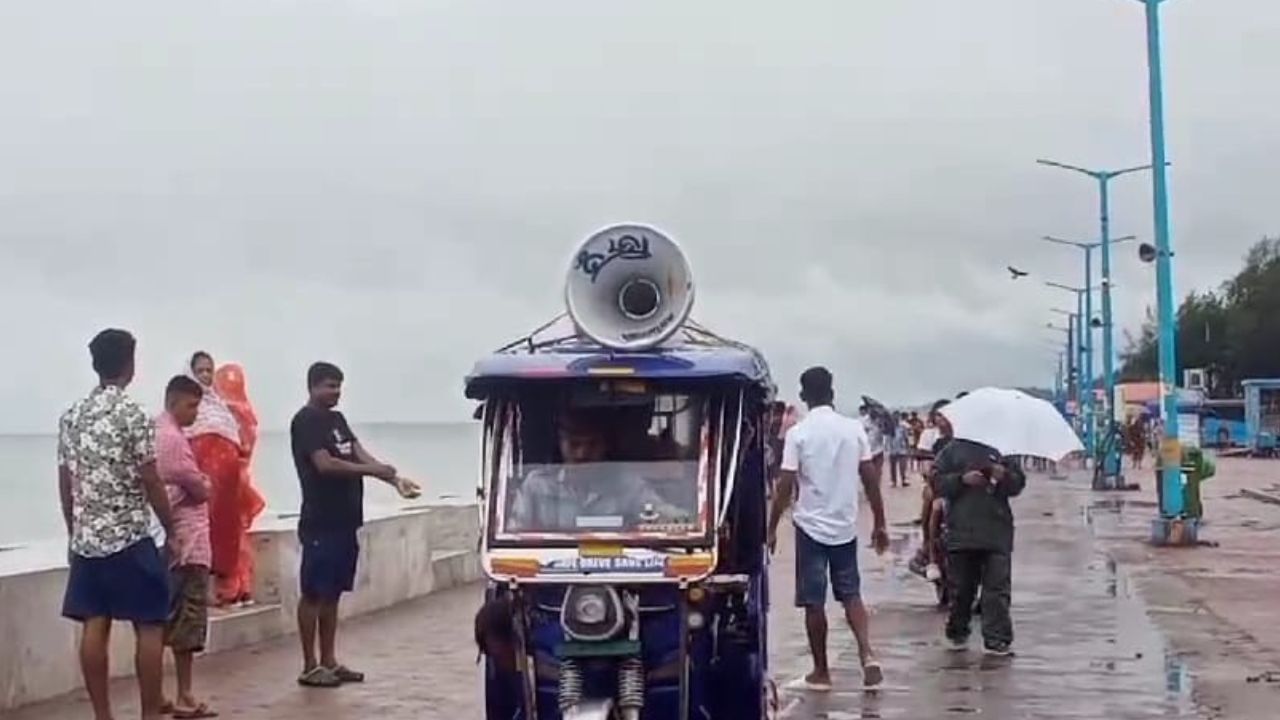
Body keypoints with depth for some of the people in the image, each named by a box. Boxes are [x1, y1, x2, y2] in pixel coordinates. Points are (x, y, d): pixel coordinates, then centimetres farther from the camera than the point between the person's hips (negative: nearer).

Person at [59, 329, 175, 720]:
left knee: (94, 627, 6)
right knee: (149, 627, 1)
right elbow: (151, 482, -11)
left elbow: (65, 484, 11)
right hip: (130, 539, -6)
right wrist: (172, 530, -1)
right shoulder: (133, 413, -12)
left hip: (86, 539, 6)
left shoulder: (71, 416, 7)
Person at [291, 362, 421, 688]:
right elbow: (325, 464, -20)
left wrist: (395, 480, -3)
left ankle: (329, 661, 18)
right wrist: (373, 470, -19)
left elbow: (360, 454, 11)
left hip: (344, 520, 8)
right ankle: (310, 666, 2)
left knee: (332, 593, 12)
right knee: (313, 593, -2)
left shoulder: (337, 419, 17)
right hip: (320, 522, -8)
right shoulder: (305, 421, -10)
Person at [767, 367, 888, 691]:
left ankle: (821, 672, 12)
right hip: (845, 526, 3)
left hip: (811, 526, -3)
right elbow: (871, 480, 0)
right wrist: (880, 524, 9)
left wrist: (772, 529, -3)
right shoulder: (854, 429, 0)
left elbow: (786, 487, -11)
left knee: (814, 602, 6)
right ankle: (867, 654, -4)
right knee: (851, 594, 15)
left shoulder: (798, 433, -9)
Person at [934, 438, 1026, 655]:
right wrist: (962, 479, -13)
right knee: (961, 588, 10)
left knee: (997, 588, -5)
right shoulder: (953, 450, 8)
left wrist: (1004, 476, -11)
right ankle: (957, 632, 26)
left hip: (997, 533, 0)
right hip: (961, 532, 0)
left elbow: (1018, 483, 11)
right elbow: (938, 482, 3)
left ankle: (997, 638, -3)